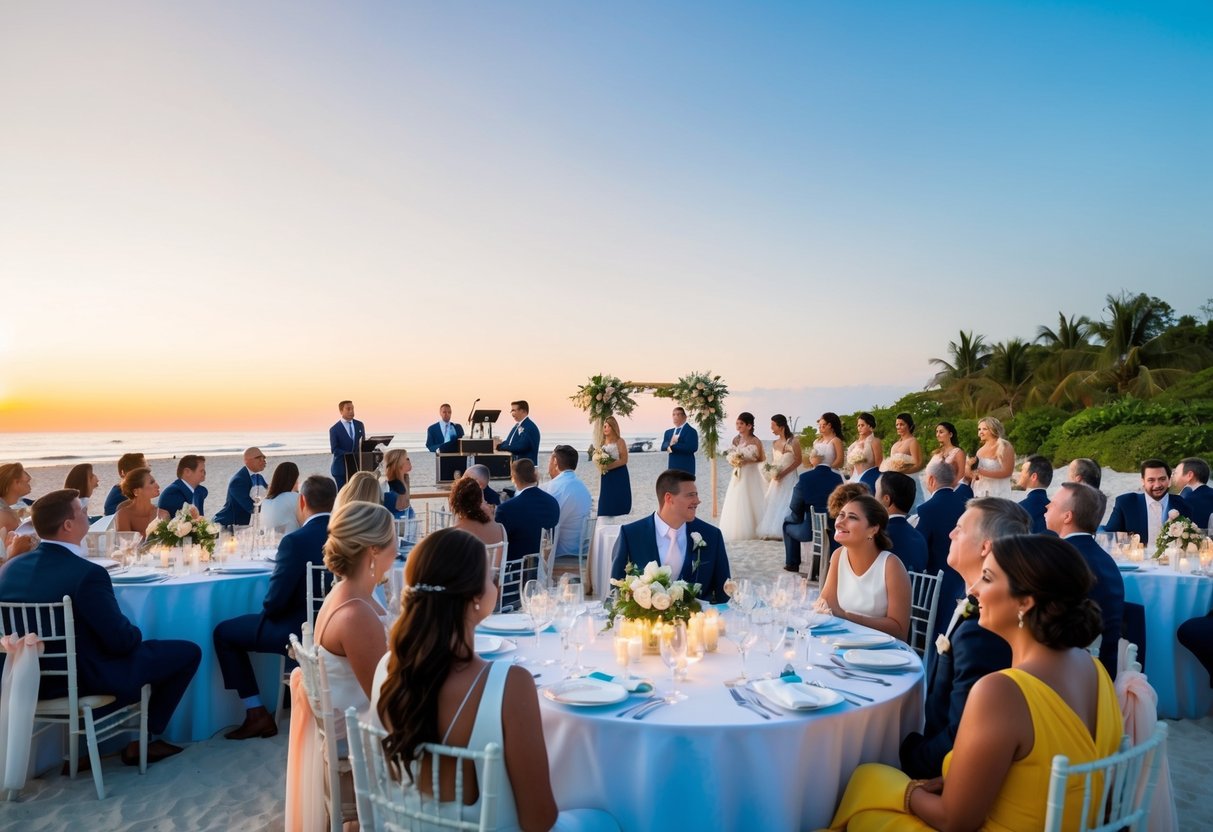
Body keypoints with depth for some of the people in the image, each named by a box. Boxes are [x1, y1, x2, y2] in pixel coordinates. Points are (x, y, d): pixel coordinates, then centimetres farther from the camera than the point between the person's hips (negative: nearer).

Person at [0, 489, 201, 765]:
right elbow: (121, 641, -22)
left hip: (33, 681, 8)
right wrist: (136, 634, 1)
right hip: (87, 680, -8)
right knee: (188, 651, 5)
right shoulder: (87, 573, -27)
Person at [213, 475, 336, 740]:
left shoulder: (295, 540, -22)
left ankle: (256, 714, 14)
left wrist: (269, 612, 3)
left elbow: (274, 602, -19)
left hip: (300, 631, -7)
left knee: (224, 633, 14)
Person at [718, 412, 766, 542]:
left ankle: (751, 531, 9)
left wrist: (747, 460, -15)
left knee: (750, 502, 0)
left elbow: (762, 458, -3)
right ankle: (736, 532, 10)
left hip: (751, 475, -4)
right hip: (738, 474, 4)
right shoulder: (736, 439, 3)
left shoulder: (755, 441, -9)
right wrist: (735, 461, -6)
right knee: (736, 503, 4)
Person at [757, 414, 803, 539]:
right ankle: (771, 532, 9)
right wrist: (772, 473, -5)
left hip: (789, 477, -6)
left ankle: (784, 532, 1)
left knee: (785, 502, -6)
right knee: (772, 502, 4)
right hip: (776, 478, 6)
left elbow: (798, 460, -11)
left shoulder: (793, 441, -10)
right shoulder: (774, 443, 8)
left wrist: (783, 473, -17)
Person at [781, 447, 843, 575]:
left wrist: (798, 519, 14)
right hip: (834, 532, 3)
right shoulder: (838, 477, -4)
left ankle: (792, 564, 32)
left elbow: (795, 509, -6)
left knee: (788, 522, 26)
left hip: (810, 530, -3)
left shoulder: (804, 478, -13)